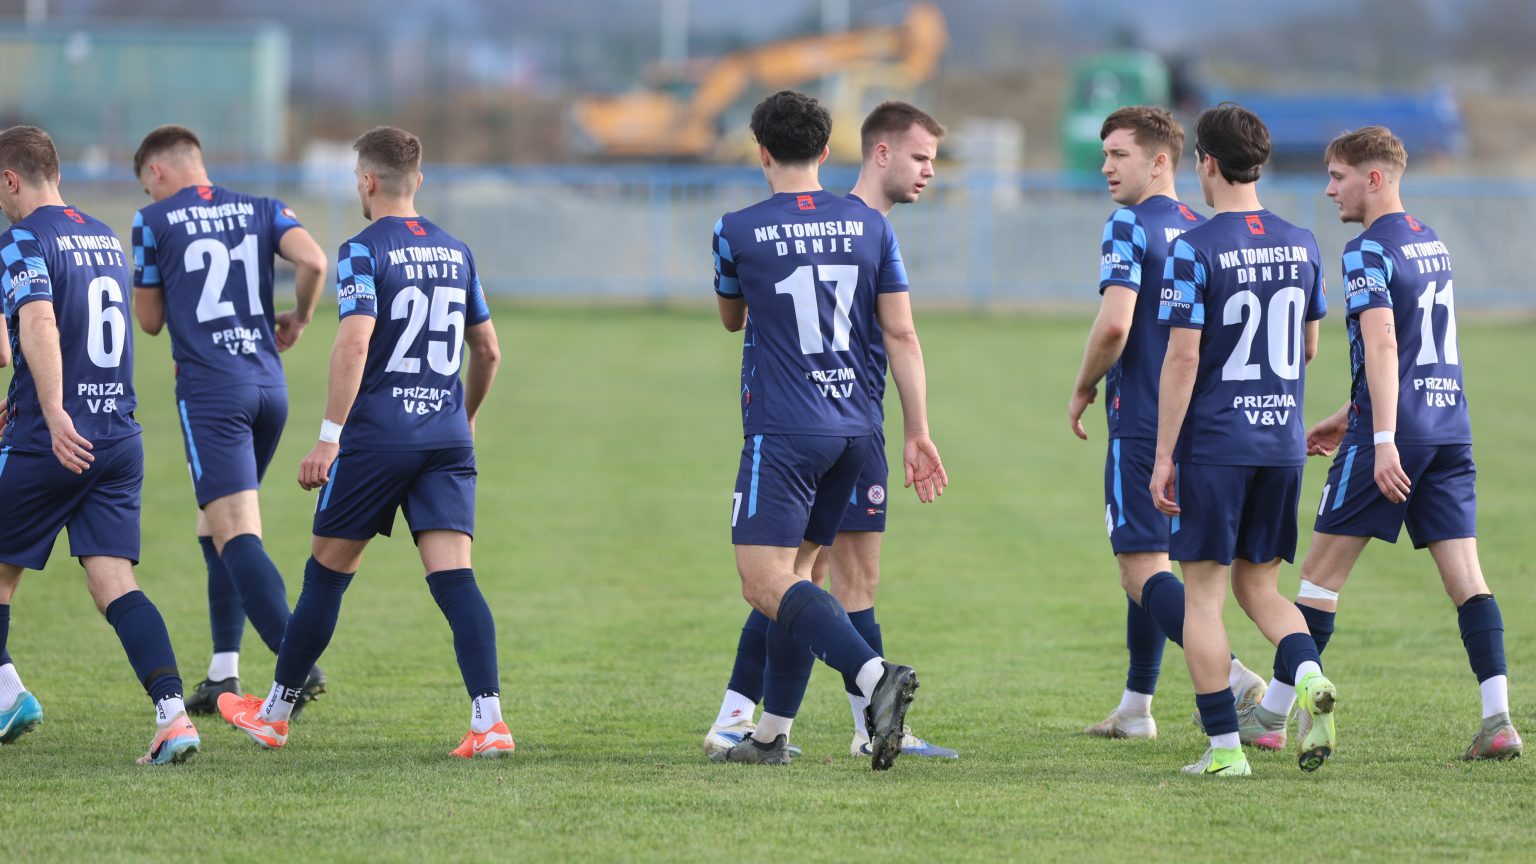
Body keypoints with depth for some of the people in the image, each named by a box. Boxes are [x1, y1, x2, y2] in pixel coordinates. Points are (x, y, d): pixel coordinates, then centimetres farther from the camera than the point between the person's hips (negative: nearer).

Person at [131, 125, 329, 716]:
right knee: (217, 527, 19)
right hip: (269, 385, 6)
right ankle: (224, 675, 18)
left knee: (235, 534, -13)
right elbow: (313, 260, -5)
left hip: (210, 390, -6)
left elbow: (149, 321, 7)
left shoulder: (154, 222, 2)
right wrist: (298, 319, 11)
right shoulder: (262, 210, 13)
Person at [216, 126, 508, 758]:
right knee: (454, 578, -4)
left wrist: (329, 437, -19)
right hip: (447, 442, 5)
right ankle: (489, 721, -19)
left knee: (326, 574, 9)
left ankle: (274, 713, 21)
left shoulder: (365, 251, -7)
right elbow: (488, 351, 19)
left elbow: (354, 342, -20)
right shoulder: (456, 252, 12)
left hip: (376, 438, -5)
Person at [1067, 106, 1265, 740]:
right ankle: (1135, 707, 24)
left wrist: (1083, 389, -7)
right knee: (1147, 561, 19)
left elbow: (1115, 324, -22)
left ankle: (1234, 680, -26)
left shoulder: (1131, 226, -12)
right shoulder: (1202, 230, 12)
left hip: (1141, 422, -8)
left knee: (1143, 571, -10)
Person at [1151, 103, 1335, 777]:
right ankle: (1309, 677, -12)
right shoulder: (1301, 246, 7)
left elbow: (1182, 358, -14)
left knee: (1202, 594, 3)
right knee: (1259, 585, 16)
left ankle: (1224, 746, 0)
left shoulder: (1194, 251, -12)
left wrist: (1163, 456, -10)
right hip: (1283, 443, 5)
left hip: (1213, 443, -5)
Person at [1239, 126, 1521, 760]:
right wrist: (1348, 419, 32)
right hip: (1450, 424, 7)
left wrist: (1383, 440, -27)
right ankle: (1498, 720, -12)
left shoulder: (1369, 251, -9)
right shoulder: (1431, 244, 18)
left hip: (1397, 429, -7)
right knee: (1464, 573, 1)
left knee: (1323, 568, 3)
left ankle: (1273, 715, 9)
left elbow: (1383, 347, -20)